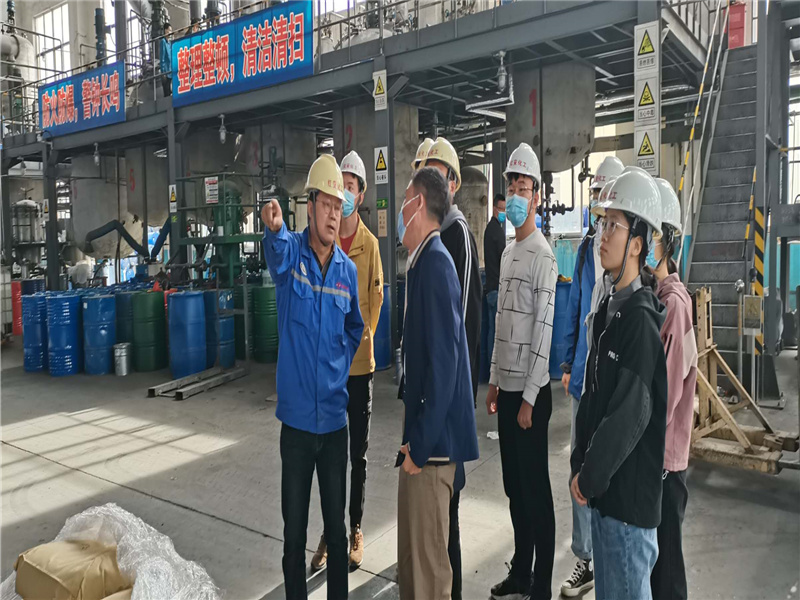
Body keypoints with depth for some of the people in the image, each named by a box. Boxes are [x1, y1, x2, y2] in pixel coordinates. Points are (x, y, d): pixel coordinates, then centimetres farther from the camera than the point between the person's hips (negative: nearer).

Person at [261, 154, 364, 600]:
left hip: (335, 417, 2)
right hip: (296, 416, -2)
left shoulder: (348, 270, 3)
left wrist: (342, 368, 9)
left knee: (337, 525, 15)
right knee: (294, 529, 11)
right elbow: (276, 251, -33)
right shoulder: (291, 253, -7)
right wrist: (274, 228, -54)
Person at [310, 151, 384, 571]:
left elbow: (376, 296, 3)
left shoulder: (370, 243, -1)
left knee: (358, 452, 11)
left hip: (359, 359, 0)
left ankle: (355, 529, 27)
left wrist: (364, 334, -6)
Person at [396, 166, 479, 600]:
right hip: (420, 441, 9)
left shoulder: (435, 261, -15)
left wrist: (420, 444, -18)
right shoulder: (423, 262, 12)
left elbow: (444, 359, -22)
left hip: (431, 444, -9)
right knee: (411, 562, 20)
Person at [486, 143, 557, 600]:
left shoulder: (543, 256, -13)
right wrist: (494, 382, 17)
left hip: (531, 391, -9)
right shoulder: (508, 253, 14)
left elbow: (544, 332, -17)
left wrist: (529, 400, -17)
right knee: (514, 487, 17)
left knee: (536, 489, 3)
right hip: (507, 386, 9)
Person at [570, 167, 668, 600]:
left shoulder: (642, 319, -19)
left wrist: (588, 477, -13)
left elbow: (630, 416, -23)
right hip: (602, 492, 8)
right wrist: (579, 464, 5)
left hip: (630, 498, -8)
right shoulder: (607, 312, 8)